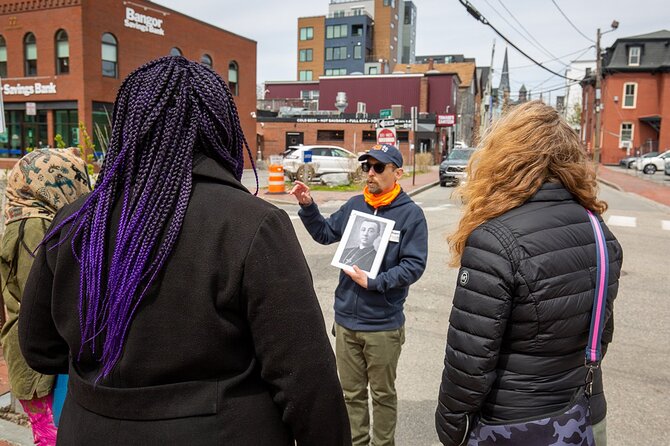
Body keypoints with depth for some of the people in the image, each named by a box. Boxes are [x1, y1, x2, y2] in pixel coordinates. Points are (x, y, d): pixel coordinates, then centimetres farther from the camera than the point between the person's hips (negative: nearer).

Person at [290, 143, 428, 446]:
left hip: (383, 324, -4)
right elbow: (325, 234, 15)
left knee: (382, 394, 15)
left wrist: (374, 282, -21)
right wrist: (308, 206, 1)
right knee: (351, 392, 18)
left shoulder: (410, 213, -11)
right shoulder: (354, 205, 3)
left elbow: (414, 265, -14)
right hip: (346, 319, 4)